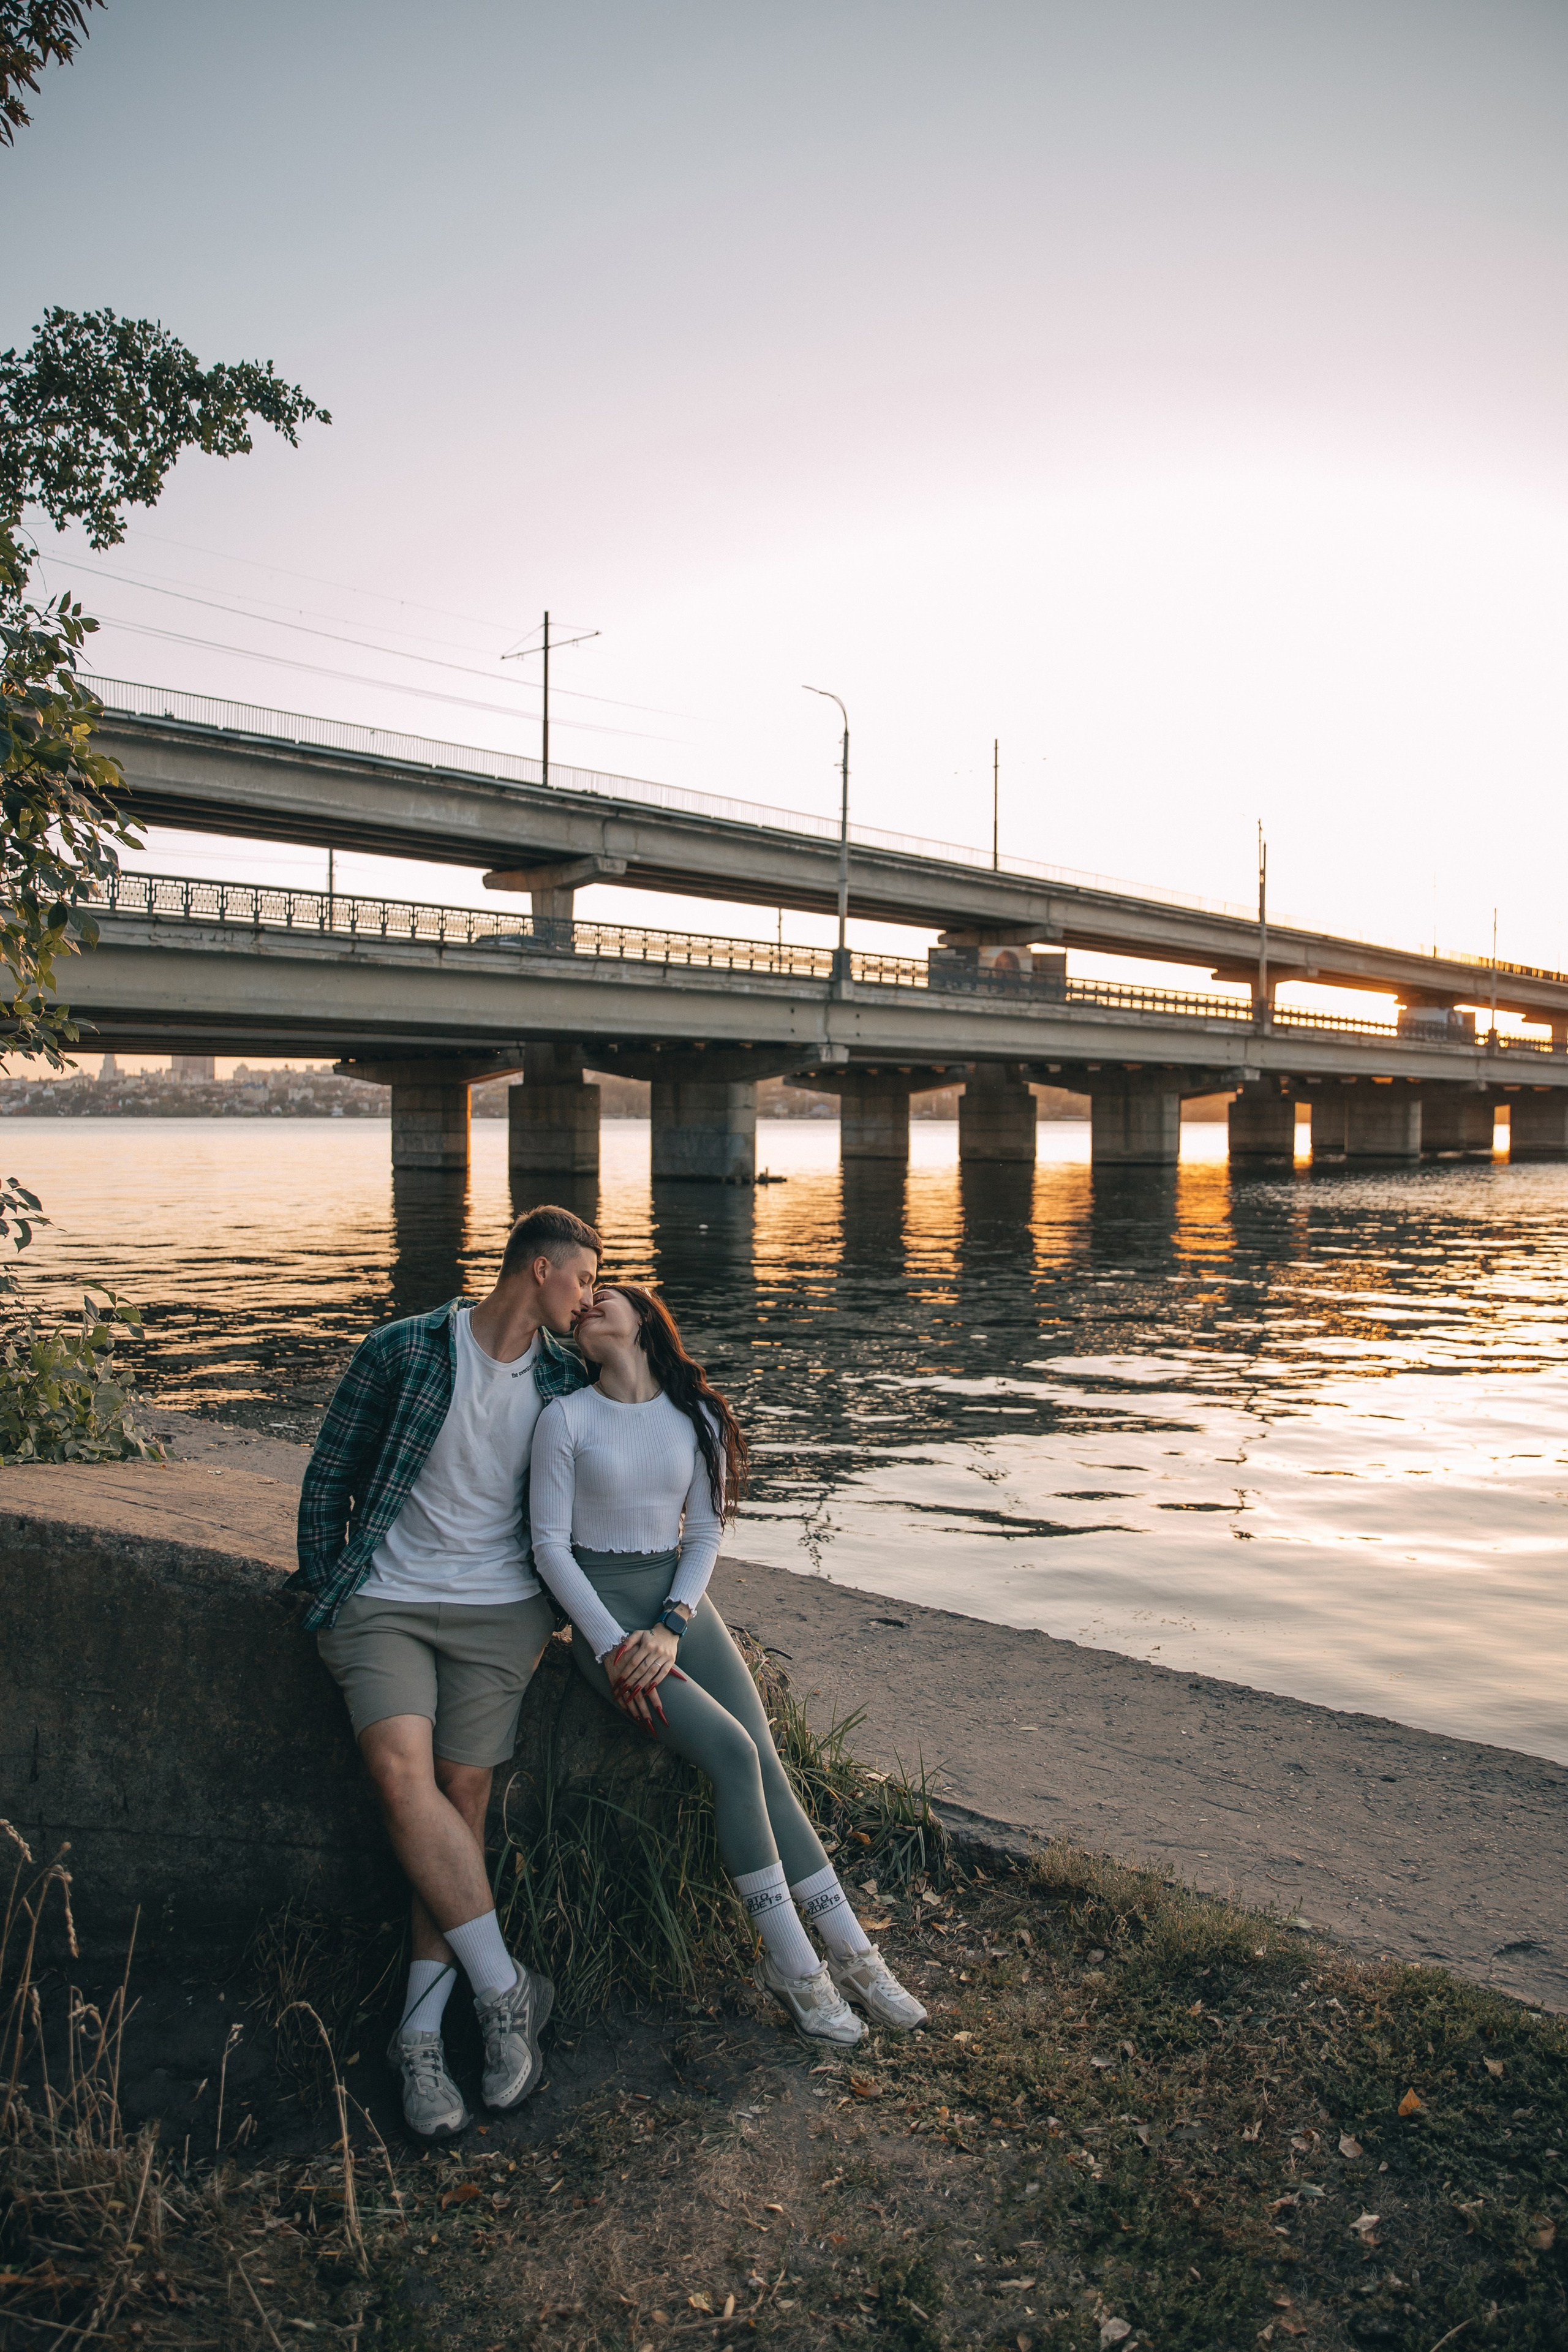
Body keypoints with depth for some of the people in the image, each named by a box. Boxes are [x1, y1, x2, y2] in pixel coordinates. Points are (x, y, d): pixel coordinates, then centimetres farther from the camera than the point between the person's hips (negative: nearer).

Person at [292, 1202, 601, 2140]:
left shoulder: (568, 1376, 7)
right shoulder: (404, 1350, -4)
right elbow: (331, 1475, 4)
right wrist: (326, 1590, 4)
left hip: (502, 1606, 2)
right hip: (385, 1600, -2)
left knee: (462, 1797, -9)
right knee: (404, 1775, -21)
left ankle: (421, 2034, 1)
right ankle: (507, 1991, -10)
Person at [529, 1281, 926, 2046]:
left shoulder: (695, 1417, 3)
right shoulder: (566, 1418, -7)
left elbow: (704, 1533, 6)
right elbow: (550, 1544, -7)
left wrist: (671, 1628, -9)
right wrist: (611, 1644, -15)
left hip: (679, 1596, 4)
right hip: (600, 1605, -4)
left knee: (766, 1764, -11)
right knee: (732, 1753, -21)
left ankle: (852, 1953, -1)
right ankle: (796, 1964, -8)